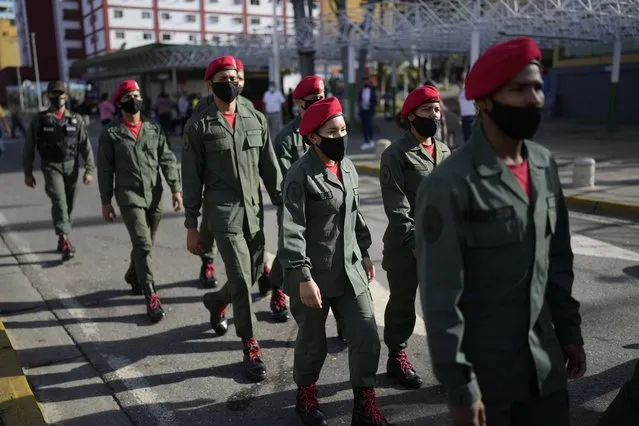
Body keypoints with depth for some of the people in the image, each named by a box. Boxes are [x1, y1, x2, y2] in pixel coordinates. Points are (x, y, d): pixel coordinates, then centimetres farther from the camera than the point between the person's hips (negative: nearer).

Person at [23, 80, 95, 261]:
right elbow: (29, 147, 6)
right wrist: (27, 172, 5)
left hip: (71, 167, 2)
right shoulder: (39, 119, 3)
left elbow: (86, 146, 4)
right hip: (51, 167, -2)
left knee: (68, 205, 9)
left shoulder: (76, 119, 6)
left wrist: (89, 170, -5)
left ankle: (61, 240, 26)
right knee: (59, 201, -19)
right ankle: (65, 240, -27)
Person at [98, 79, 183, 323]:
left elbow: (167, 160, 5)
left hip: (154, 196, 4)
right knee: (143, 244, -13)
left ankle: (133, 275, 44)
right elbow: (105, 168, 2)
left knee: (145, 244, 16)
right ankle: (151, 297, -6)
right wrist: (105, 201, 1)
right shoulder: (110, 133, -1)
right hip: (129, 196, -4)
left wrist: (176, 188, -4)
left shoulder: (154, 129, 8)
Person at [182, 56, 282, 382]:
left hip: (255, 212, 5)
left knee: (252, 275, 14)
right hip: (223, 213, -4)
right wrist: (191, 226, -3)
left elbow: (269, 167, 10)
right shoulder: (200, 127, -2)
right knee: (241, 279, -7)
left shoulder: (256, 120, 9)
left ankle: (216, 301, 46)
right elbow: (192, 179, -2)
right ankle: (251, 347, 9)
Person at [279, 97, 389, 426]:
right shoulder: (300, 174, -14)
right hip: (315, 275, -6)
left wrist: (365, 254, 19)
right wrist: (303, 276, -22)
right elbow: (292, 229, -18)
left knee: (367, 338, 4)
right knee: (312, 342, 12)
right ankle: (306, 396, 37)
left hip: (350, 271, 6)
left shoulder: (347, 167, 8)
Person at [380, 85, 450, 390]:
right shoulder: (395, 154, -9)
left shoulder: (445, 153, 10)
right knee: (402, 305, 11)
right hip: (405, 247, -5)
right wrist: (416, 242, -19)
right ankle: (397, 358, 30)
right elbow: (396, 207, -15)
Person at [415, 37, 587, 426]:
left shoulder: (545, 165, 2)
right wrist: (460, 388, -16)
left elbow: (559, 258, 11)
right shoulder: (449, 184, -20)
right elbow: (441, 297, -18)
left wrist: (570, 329, 11)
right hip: (484, 370, -6)